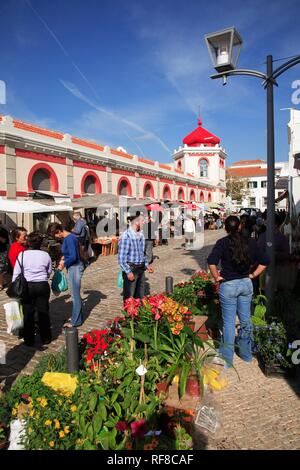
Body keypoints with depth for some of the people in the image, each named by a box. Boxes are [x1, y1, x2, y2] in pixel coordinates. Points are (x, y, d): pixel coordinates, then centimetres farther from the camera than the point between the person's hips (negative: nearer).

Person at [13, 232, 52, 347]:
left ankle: (29, 340, 20)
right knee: (43, 312, 12)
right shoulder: (46, 255, -3)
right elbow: (49, 271, 6)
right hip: (43, 286, 1)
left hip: (27, 286, -1)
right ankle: (46, 338, 23)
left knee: (28, 313, 11)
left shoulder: (22, 254, -7)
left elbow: (16, 274, -4)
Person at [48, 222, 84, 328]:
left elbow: (73, 257, -24)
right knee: (75, 294, 18)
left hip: (75, 268, -10)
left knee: (75, 295, 0)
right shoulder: (68, 237, 8)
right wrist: (64, 258, 6)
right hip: (73, 268, 10)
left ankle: (76, 321, 11)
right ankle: (76, 316, 32)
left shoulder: (69, 239, -21)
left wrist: (64, 264, -11)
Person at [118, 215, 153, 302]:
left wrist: (146, 265, 15)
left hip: (141, 269, 8)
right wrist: (128, 272, -19)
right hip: (130, 269, -8)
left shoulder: (141, 235, 8)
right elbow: (121, 257, -19)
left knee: (140, 296, 17)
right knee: (129, 298, 3)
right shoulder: (126, 236, -19)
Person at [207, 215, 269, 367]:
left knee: (229, 322, 6)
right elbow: (264, 261, 2)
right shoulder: (250, 242, 0)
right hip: (246, 284, 4)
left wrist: (217, 277, -11)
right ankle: (246, 353, 33)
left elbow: (212, 262, -24)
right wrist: (253, 275, 6)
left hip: (228, 285, -4)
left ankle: (227, 358, 18)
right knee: (246, 320, 17)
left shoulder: (223, 242, -11)